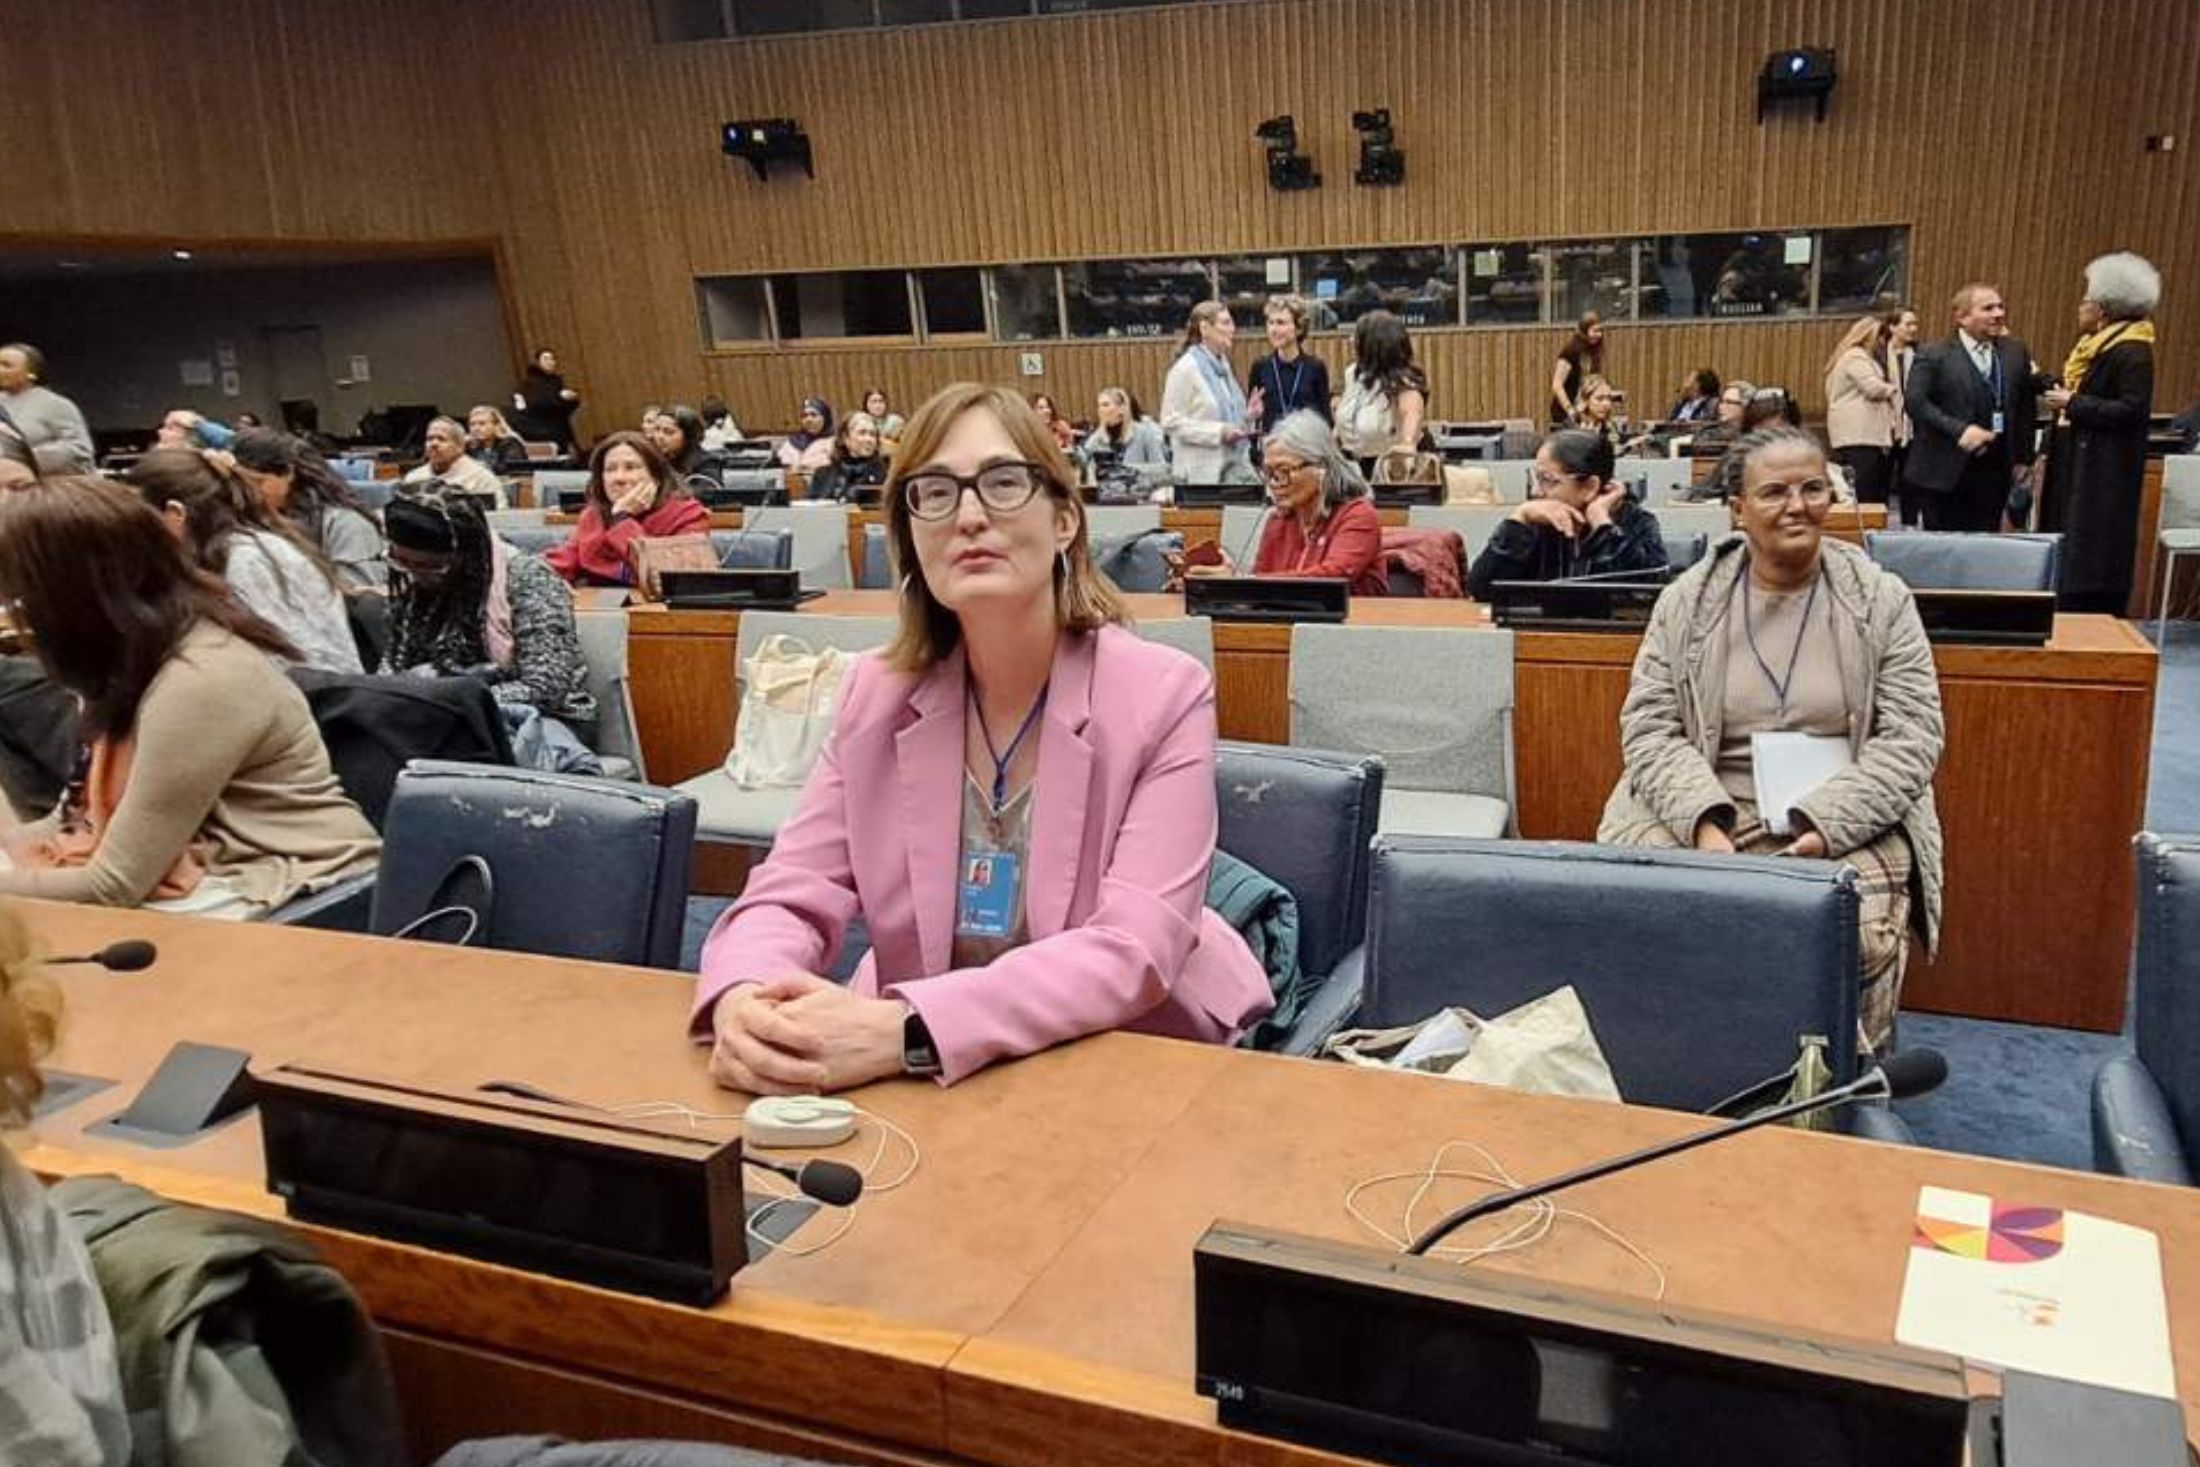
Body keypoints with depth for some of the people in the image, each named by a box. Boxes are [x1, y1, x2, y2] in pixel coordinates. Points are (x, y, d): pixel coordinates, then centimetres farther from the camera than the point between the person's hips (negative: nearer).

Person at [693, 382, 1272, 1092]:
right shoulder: (874, 695, -1)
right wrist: (746, 1001, -27)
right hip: (914, 1071, 3)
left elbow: (1136, 949, -21)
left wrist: (910, 1030, -33)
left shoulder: (1164, 696, -13)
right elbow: (792, 895, -4)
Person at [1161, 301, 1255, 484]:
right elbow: (1171, 422, -15)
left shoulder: (1223, 364, 13)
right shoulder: (1185, 367, -10)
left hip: (1235, 467, 7)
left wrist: (1247, 415, 5)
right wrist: (1219, 432, -20)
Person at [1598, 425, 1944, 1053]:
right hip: (1703, 810, 1)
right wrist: (1705, 824, -18)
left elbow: (1912, 736, -3)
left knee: (1864, 935, -29)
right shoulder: (1688, 599, 5)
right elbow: (1650, 726, -1)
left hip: (1848, 818, 0)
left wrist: (1824, 825, -18)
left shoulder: (1881, 600, 4)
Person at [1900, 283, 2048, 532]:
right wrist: (1959, 430, -21)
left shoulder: (2016, 352, 10)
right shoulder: (1934, 355, -3)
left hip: (1995, 472, 4)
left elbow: (2026, 406, 12)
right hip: (1946, 473, -3)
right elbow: (1916, 402, -13)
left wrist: (2023, 458, 8)